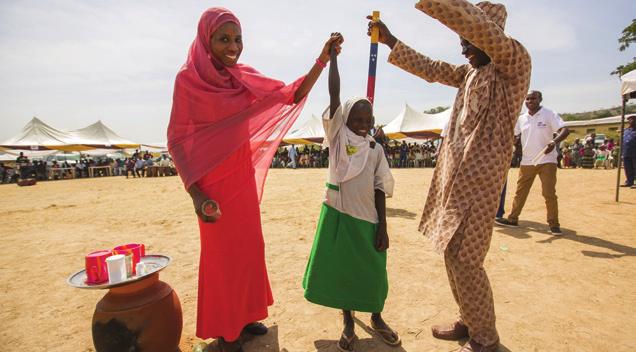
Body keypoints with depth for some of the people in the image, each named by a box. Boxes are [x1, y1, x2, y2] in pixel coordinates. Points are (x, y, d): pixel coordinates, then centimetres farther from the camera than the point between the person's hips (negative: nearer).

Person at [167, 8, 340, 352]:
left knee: (249, 248, 14)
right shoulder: (188, 78, -10)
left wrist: (322, 60, -9)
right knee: (222, 253, 6)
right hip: (212, 180, -5)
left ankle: (244, 315, 35)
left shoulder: (246, 77, 5)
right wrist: (195, 193, -17)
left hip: (243, 177, 6)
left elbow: (291, 95, 2)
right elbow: (176, 139, -10)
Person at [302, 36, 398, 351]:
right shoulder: (337, 135, -1)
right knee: (339, 269, 9)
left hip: (367, 218, 1)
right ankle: (348, 323, 31)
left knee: (372, 270, 10)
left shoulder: (376, 149, 3)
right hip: (338, 214, -1)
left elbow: (380, 190, 3)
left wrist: (382, 226, 1)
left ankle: (376, 316, 37)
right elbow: (334, 93, -9)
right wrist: (332, 56, -9)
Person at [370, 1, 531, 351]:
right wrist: (390, 41, 20)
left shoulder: (515, 61, -7)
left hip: (480, 178, -8)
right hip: (455, 176, 9)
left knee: (465, 259, -3)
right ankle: (468, 322, 32)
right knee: (453, 254, 14)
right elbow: (431, 69, 23)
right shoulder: (469, 72, 16)